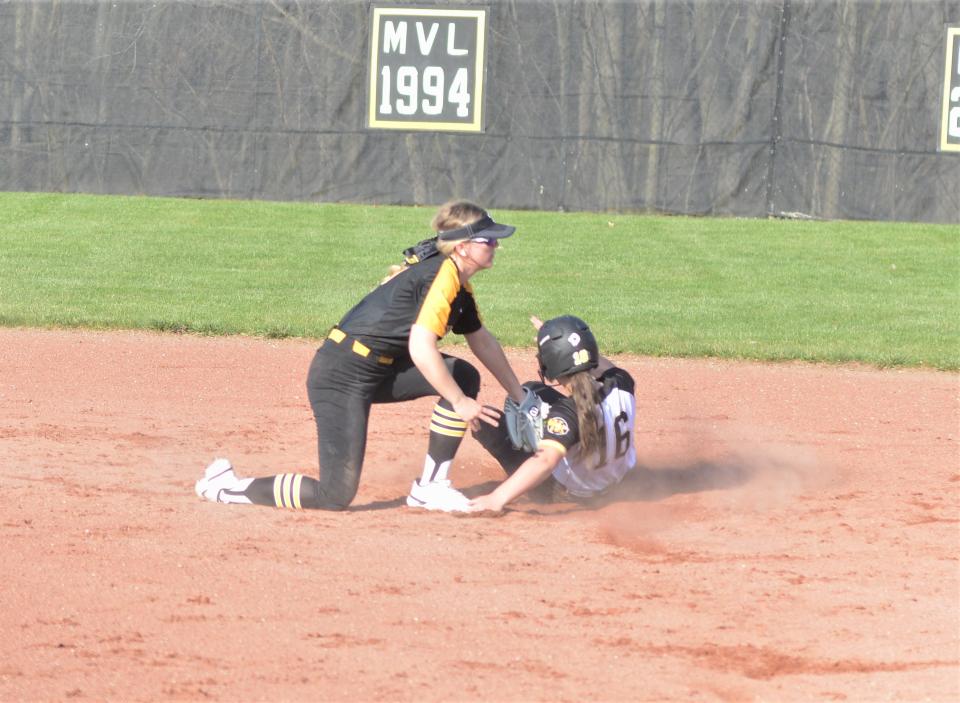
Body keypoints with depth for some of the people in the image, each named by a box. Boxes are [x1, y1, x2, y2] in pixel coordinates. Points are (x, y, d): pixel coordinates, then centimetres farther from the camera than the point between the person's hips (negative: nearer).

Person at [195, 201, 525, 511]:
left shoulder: (459, 283, 12)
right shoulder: (444, 274, -18)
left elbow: (482, 341, 25)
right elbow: (421, 349, -27)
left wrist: (520, 397, 27)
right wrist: (460, 403, -18)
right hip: (341, 377, -10)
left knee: (464, 377, 0)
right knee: (335, 496, -13)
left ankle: (430, 487, 5)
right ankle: (228, 486, 4)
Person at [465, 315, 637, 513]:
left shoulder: (568, 414, -38)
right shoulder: (622, 384, -21)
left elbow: (546, 461, -51)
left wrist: (498, 498, -58)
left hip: (562, 491, -6)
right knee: (532, 392, 17)